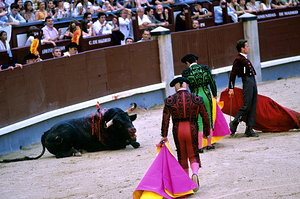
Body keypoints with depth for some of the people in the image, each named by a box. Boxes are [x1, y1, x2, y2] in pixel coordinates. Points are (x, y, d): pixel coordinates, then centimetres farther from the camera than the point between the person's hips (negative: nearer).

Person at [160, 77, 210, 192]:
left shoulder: (170, 101, -2)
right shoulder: (196, 99, -1)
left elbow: (165, 119, -7)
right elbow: (205, 117, 1)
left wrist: (164, 136, -3)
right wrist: (206, 132, 13)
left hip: (177, 131, 0)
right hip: (192, 131, 0)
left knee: (182, 157, 17)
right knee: (193, 155, 11)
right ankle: (195, 173, -19)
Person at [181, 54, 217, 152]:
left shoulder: (186, 72, -6)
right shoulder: (205, 68, 1)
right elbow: (212, 82, 7)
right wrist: (214, 94, 24)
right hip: (206, 95, 2)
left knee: (199, 122, 2)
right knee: (208, 119, 14)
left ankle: (200, 146, 0)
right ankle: (209, 144, 19)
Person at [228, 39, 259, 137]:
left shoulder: (245, 59, 19)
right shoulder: (238, 59, -9)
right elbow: (233, 74, -11)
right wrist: (231, 89, -14)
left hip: (253, 81, 9)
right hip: (247, 82, -9)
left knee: (253, 107, 5)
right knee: (246, 106, -11)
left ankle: (249, 130, 6)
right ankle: (234, 124, 2)